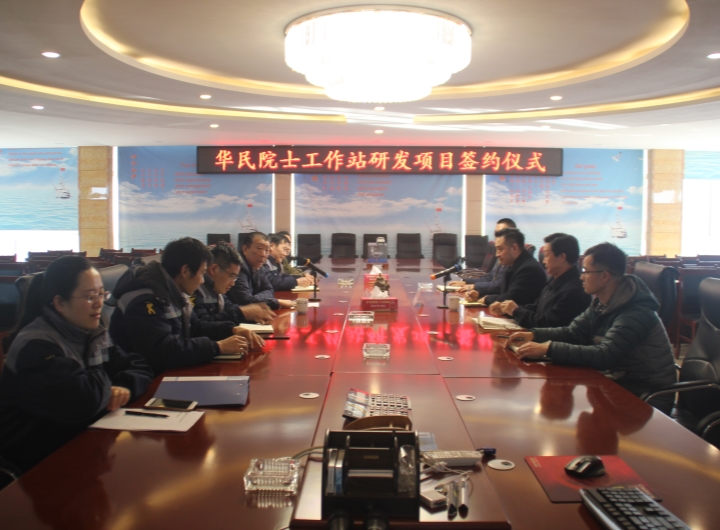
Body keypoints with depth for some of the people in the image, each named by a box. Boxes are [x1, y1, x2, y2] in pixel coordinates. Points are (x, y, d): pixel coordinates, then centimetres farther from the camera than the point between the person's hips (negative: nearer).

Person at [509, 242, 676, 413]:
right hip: (621, 383, 8)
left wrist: (548, 348, -36)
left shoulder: (636, 313, -25)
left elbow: (604, 356, -34)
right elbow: (572, 332, 8)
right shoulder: (602, 303, 3)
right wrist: (534, 334, -9)